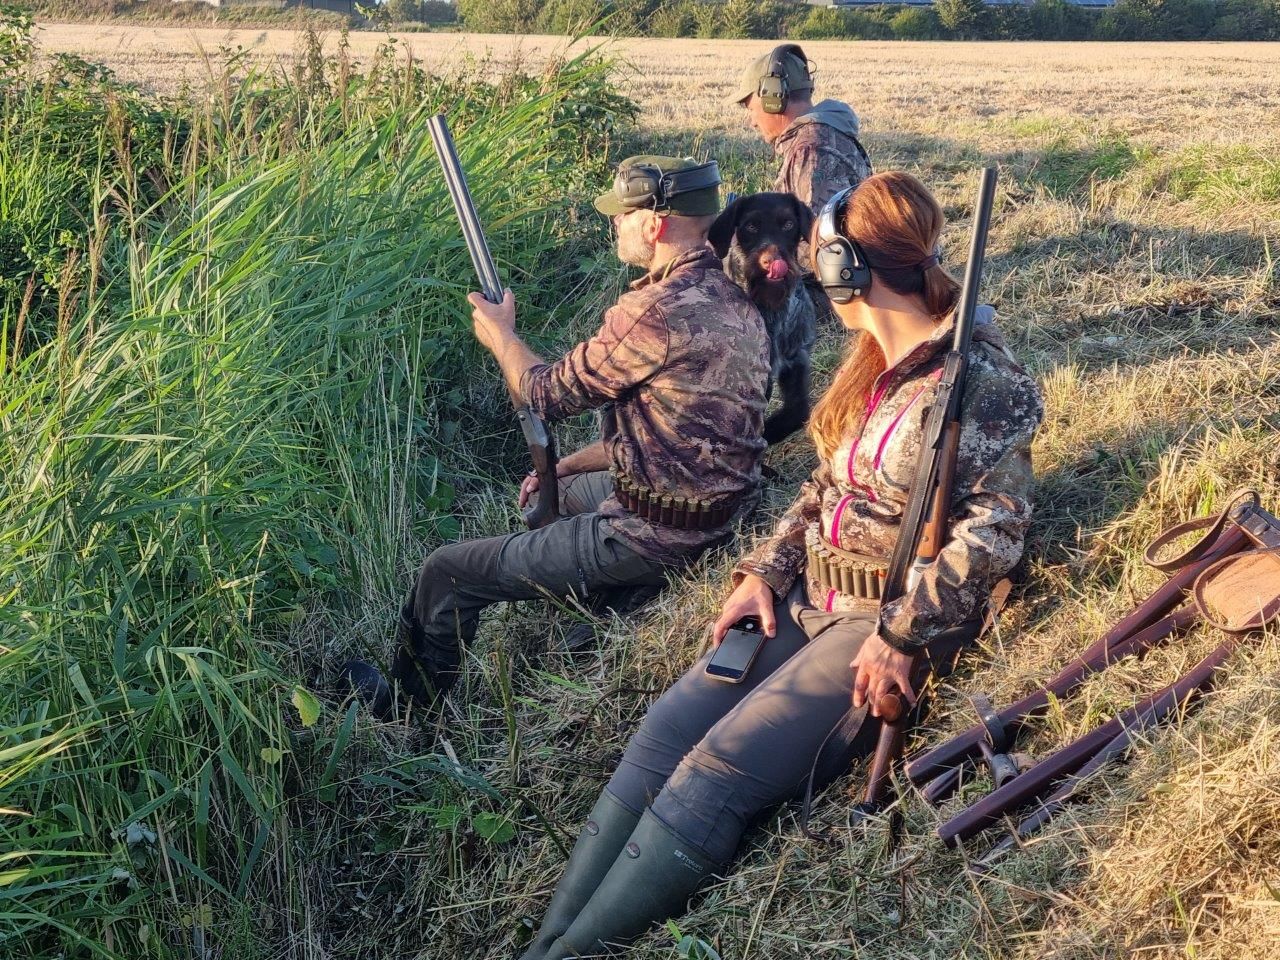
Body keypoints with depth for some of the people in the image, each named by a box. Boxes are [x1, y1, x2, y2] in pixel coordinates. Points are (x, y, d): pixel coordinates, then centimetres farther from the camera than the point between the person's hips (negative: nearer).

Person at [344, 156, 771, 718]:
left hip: (650, 538, -10)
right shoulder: (732, 296, 5)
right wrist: (565, 466, 16)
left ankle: (408, 706, 24)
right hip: (718, 516, 10)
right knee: (553, 492, 36)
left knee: (448, 572, 2)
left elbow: (546, 393, -13)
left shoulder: (655, 312, -26)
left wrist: (499, 334, 7)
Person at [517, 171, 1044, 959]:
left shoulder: (977, 380, -14)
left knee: (714, 775, -21)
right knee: (660, 739, -8)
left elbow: (993, 533, -18)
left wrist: (902, 635, -22)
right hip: (809, 597, 8)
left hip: (891, 622, -8)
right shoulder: (873, 361, 12)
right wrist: (765, 570, 5)